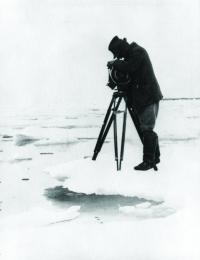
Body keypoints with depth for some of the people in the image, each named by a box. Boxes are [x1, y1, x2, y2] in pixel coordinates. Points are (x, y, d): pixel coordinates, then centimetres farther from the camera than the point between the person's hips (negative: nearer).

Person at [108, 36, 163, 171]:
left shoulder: (138, 52, -11)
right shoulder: (131, 54, 18)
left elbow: (128, 67, -22)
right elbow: (126, 71, 21)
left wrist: (115, 63, -6)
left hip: (149, 97, -10)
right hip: (143, 98, 10)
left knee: (147, 129, -10)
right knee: (147, 129, 12)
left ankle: (149, 160, -9)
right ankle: (155, 156, 20)